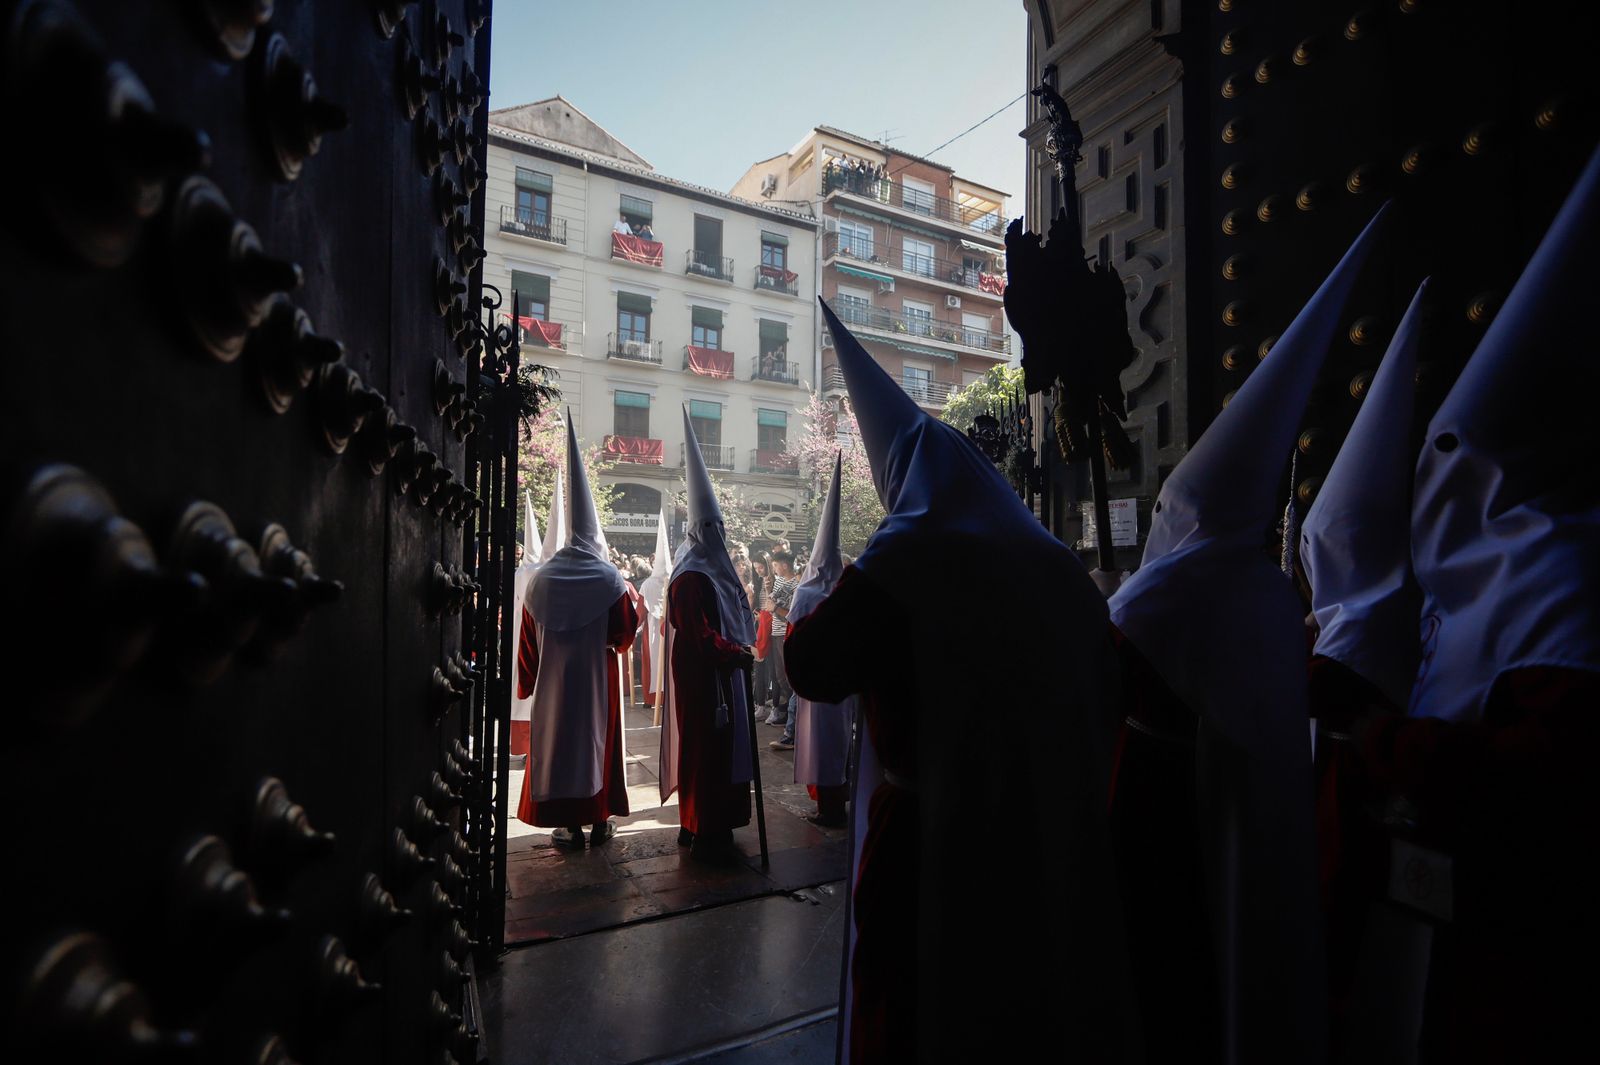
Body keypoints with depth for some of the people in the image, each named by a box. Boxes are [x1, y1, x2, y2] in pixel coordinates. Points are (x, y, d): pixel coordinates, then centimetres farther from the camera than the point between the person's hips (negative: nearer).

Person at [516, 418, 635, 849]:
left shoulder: (542, 578, -2)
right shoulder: (609, 578, -8)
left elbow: (528, 637, 2)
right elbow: (627, 630, -6)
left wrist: (528, 679, 11)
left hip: (554, 678, 1)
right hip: (598, 676, -1)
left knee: (559, 739, 9)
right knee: (598, 738, 10)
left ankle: (569, 825, 12)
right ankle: (600, 820, 17)